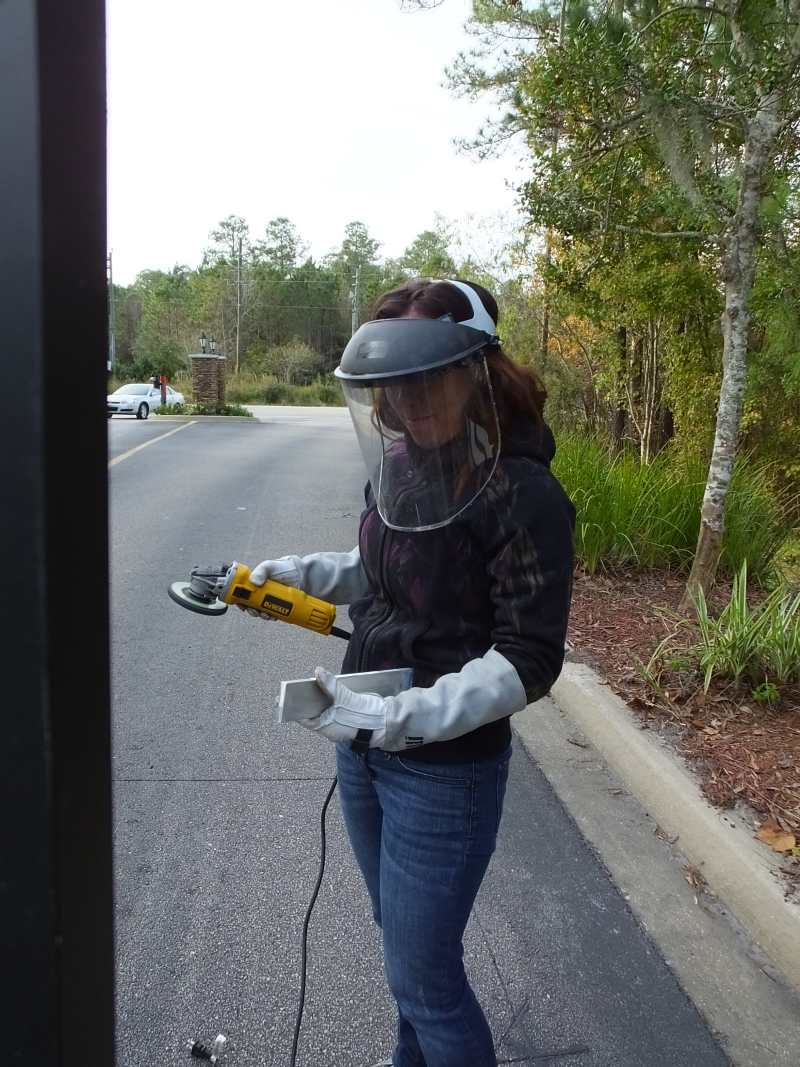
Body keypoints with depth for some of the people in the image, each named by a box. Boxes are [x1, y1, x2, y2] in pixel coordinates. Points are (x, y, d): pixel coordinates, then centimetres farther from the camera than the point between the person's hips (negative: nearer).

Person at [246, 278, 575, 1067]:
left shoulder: (521, 495, -22)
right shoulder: (399, 463, -2)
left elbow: (528, 662, -21)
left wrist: (403, 717, -29)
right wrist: (305, 574, 3)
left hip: (445, 770, -6)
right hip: (362, 746, 7)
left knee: (421, 970, 8)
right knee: (401, 938, 24)